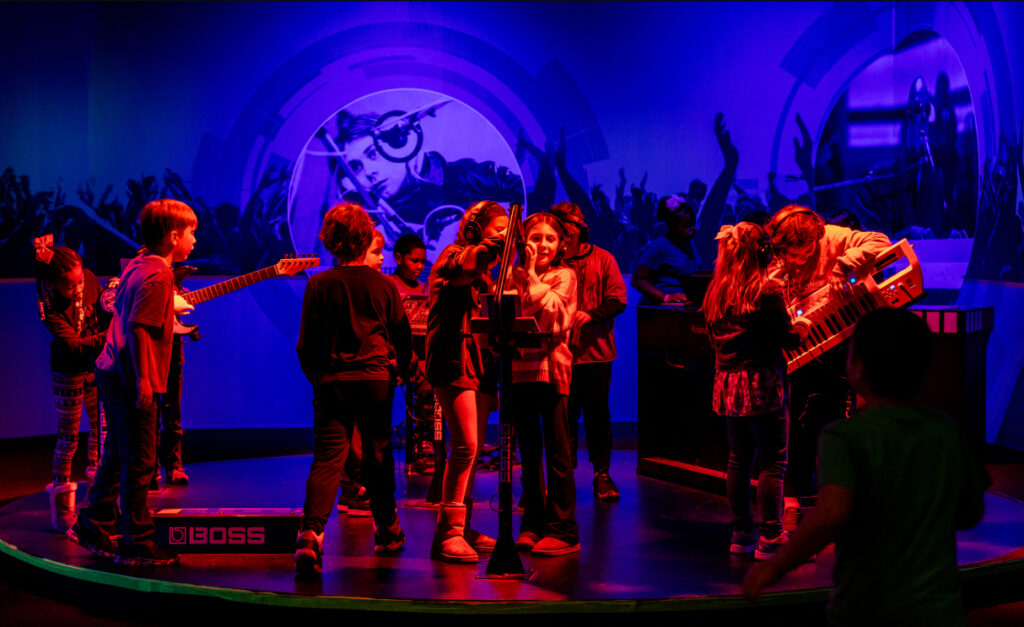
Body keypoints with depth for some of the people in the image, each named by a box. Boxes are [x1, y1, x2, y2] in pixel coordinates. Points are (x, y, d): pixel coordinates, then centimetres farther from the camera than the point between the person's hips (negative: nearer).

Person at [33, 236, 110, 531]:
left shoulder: (89, 279, -10)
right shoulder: (50, 308, -25)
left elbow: (106, 315, 7)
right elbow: (74, 345, -28)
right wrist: (112, 336, -33)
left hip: (97, 366, 5)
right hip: (69, 373, -5)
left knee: (101, 429, 11)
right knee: (68, 437, 0)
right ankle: (62, 505, 10)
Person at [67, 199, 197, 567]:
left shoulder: (137, 267, 13)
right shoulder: (158, 276, -16)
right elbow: (137, 327, -24)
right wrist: (143, 381, -25)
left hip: (112, 373, 10)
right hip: (131, 380, -10)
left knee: (117, 454, 19)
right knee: (139, 463, -3)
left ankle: (93, 526, 28)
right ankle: (137, 544, 4)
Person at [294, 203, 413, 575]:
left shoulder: (318, 285, 0)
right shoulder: (384, 285, 3)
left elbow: (305, 343, 3)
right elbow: (403, 338, 10)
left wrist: (316, 377, 18)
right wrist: (397, 373, 26)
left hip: (331, 383, -1)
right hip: (376, 379, 1)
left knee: (327, 459, -6)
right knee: (378, 456, 15)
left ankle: (311, 534, -24)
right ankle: (387, 531, 28)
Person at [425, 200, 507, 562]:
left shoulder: (485, 271, 23)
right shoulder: (453, 256, -2)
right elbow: (463, 268, -27)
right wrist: (496, 244, -38)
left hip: (481, 365, 9)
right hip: (454, 361, -9)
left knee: (474, 449, 8)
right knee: (466, 445, -16)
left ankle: (462, 529, 15)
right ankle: (447, 532, -14)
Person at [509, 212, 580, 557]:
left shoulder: (564, 276, 3)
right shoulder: (513, 275, 12)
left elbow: (551, 313, -14)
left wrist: (532, 275, -8)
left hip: (551, 368, -4)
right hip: (519, 369, 4)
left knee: (557, 454, -1)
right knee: (528, 453, 11)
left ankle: (562, 530, 4)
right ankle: (532, 524, 19)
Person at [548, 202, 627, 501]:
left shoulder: (602, 259, 4)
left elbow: (618, 300, -2)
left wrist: (590, 315, -17)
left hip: (595, 352, -1)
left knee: (597, 415, 4)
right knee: (564, 415, 5)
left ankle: (602, 474, 13)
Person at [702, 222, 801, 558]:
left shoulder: (715, 292, 8)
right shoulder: (767, 291, -12)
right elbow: (788, 338, -8)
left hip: (728, 383, 7)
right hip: (763, 384, -7)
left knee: (738, 459, 14)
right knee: (772, 462, -1)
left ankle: (741, 534, 19)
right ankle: (771, 537, -1)